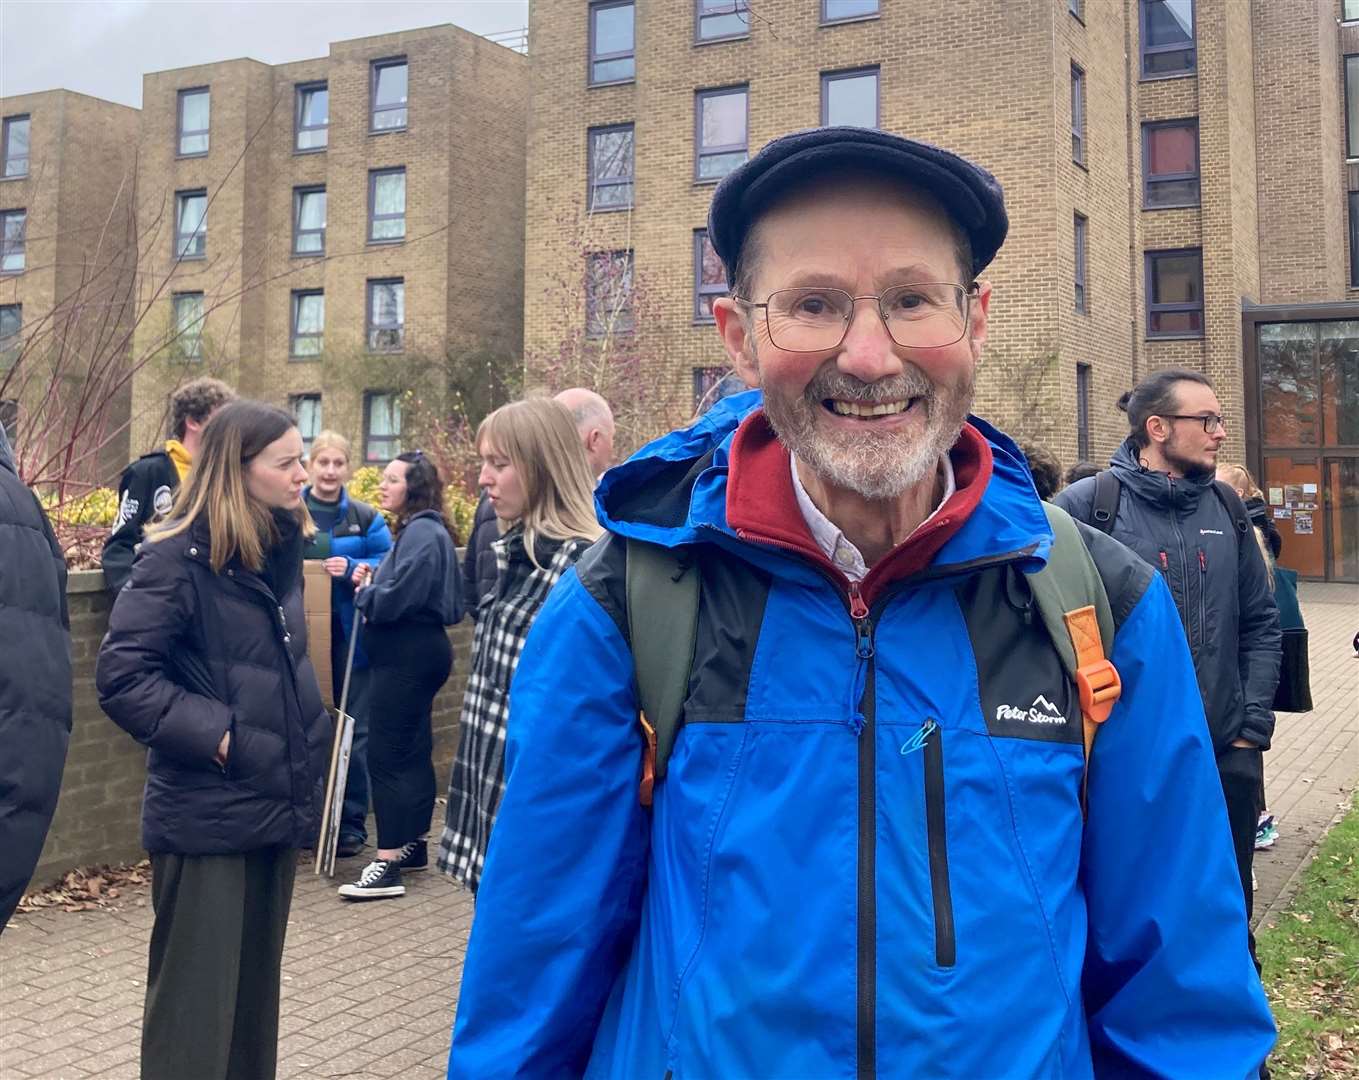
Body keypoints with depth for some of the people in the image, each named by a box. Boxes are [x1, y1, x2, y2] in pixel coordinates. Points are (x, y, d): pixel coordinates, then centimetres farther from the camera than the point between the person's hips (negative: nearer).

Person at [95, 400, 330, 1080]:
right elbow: (121, 677, -19)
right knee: (197, 1000, 1)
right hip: (208, 818, -7)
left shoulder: (280, 549, 10)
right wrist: (213, 734, -22)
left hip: (277, 806, 7)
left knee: (256, 989, 17)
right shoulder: (177, 557, -14)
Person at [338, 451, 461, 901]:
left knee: (387, 755, -9)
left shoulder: (422, 532, -16)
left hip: (408, 656, -11)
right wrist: (369, 585, -2)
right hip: (410, 653, 11)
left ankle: (388, 864, -7)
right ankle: (414, 846, 25)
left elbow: (398, 597, -24)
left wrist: (363, 594, -5)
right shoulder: (418, 529, 17)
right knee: (413, 751, 15)